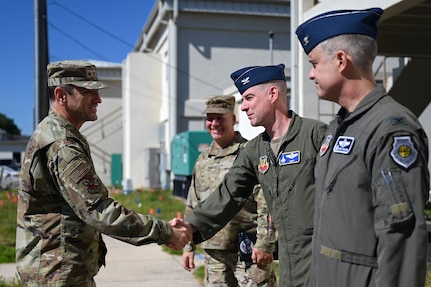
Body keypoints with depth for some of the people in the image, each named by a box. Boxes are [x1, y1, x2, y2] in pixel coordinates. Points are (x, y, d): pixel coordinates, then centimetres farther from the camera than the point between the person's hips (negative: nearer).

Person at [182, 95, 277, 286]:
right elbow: (192, 206, 18)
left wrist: (264, 244, -17)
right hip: (213, 251, 7)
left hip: (248, 250, -6)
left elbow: (266, 204, -12)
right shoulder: (202, 160, 14)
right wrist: (189, 245, 16)